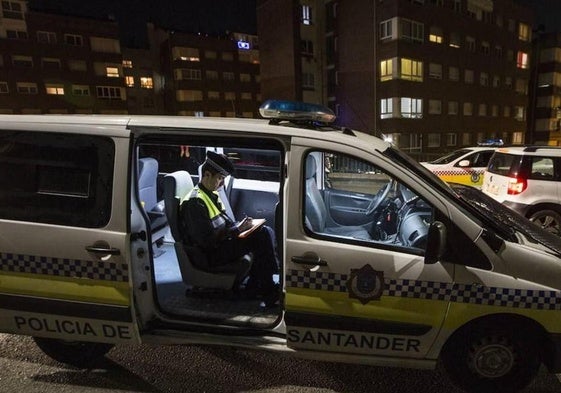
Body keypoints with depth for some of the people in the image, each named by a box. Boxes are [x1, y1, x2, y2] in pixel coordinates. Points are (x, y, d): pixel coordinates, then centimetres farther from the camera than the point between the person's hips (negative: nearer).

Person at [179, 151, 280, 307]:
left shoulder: (212, 194, 13)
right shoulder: (195, 202, -18)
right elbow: (207, 240, -23)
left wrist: (239, 225, 1)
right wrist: (237, 229, -19)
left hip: (223, 242, 10)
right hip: (211, 255, -10)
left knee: (266, 231, -3)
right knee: (260, 238, -22)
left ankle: (255, 286, -2)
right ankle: (267, 291, -9)